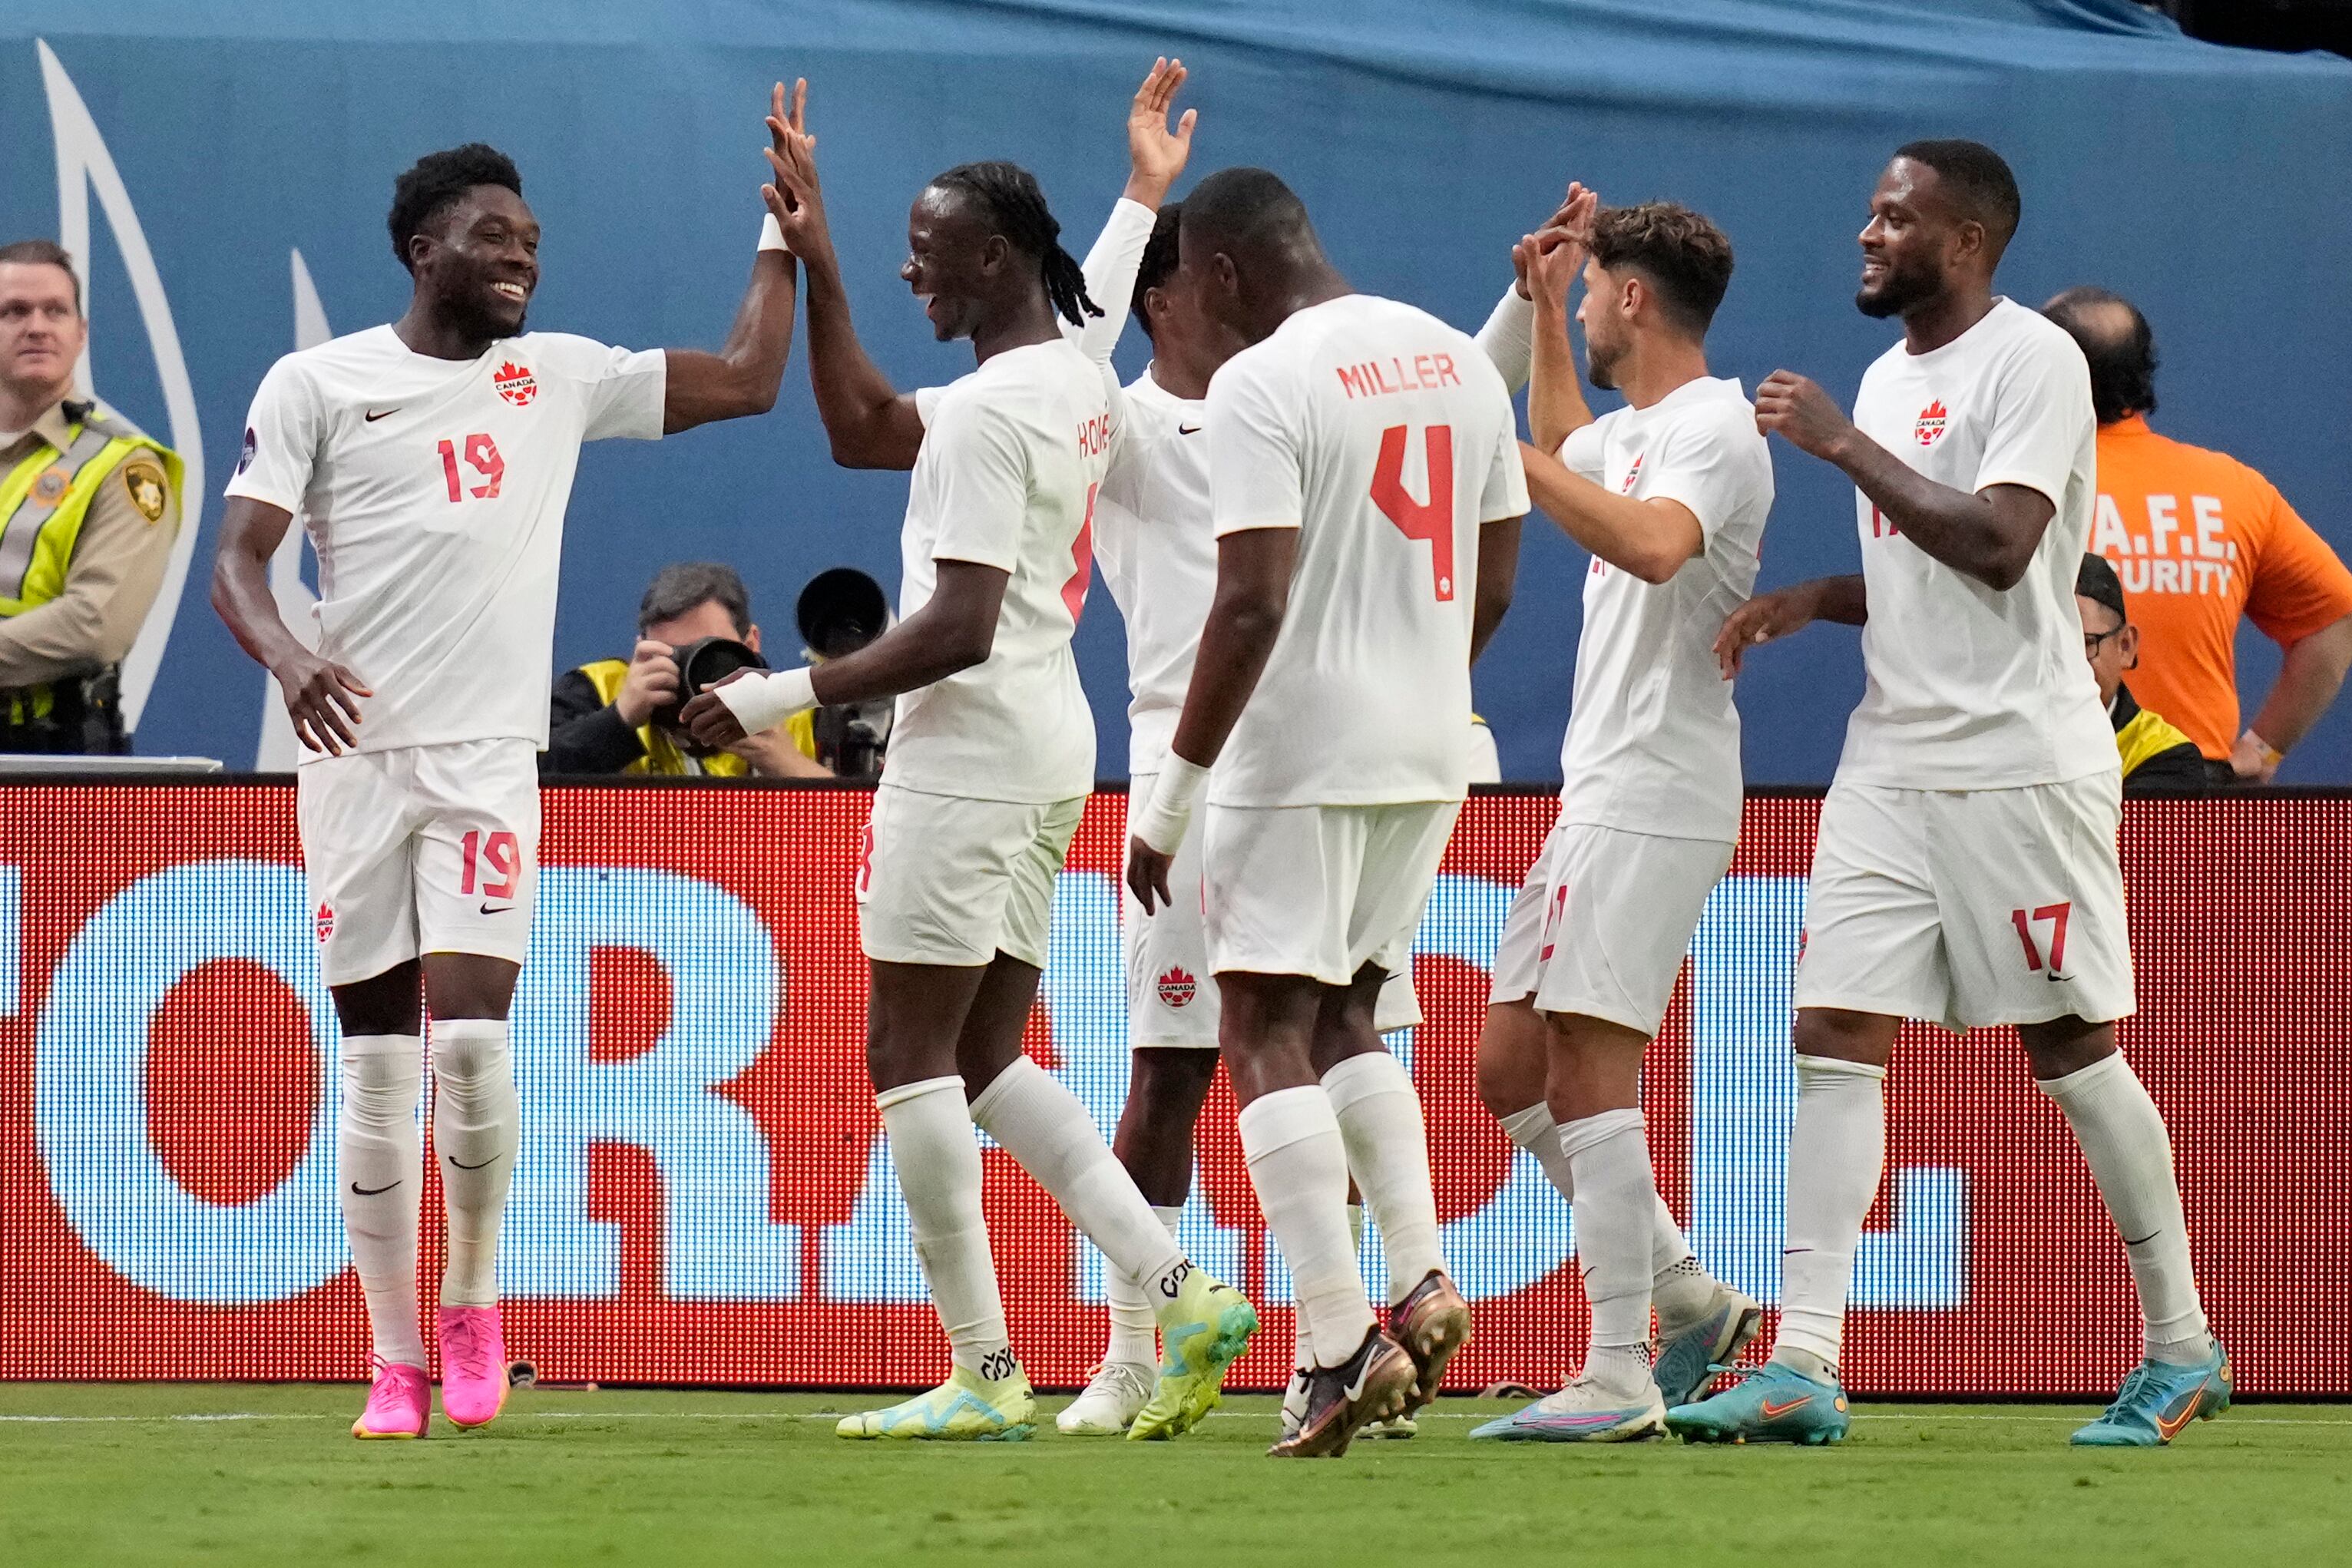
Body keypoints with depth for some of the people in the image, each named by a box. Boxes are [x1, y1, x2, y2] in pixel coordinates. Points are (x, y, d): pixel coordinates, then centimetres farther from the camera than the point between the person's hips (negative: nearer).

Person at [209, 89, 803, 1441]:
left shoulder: (561, 377, 11)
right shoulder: (319, 383, 2)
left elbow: (748, 381, 14)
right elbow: (237, 563, -4)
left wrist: (783, 230, 12)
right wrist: (290, 658, -23)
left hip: (491, 760, 1)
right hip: (357, 755, -1)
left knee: (473, 1038, -15)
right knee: (377, 1066, 1)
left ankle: (474, 1304, 8)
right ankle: (397, 1360, 8)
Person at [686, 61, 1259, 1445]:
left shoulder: (990, 410, -17)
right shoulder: (1082, 383, 12)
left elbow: (958, 628, -23)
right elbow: (863, 433, 23)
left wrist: (781, 696, -19)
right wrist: (816, 261, 21)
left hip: (970, 748, -10)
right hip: (1048, 749, 10)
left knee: (910, 1052, -2)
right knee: (989, 1057, 14)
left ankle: (984, 1372, -3)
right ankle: (1182, 1290, 1)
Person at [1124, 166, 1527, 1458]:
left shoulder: (1260, 385, -14)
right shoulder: (1457, 359, 9)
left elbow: (1252, 607, -21)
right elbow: (1494, 584, 14)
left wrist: (1173, 793, -15)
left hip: (1301, 755, -7)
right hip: (1432, 754, 7)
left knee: (1270, 1035, -1)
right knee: (1343, 1015, 21)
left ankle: (1342, 1346, -10)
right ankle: (1421, 1280, 3)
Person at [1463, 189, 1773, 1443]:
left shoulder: (1711, 426, -12)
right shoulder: (1635, 430, 18)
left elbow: (1653, 543, -34)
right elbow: (1562, 461, 44)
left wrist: (1502, 452, -28)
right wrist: (1542, 306, 34)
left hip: (1653, 805, -10)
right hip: (1600, 801, 10)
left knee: (1586, 1067, -15)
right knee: (1511, 1069, 11)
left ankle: (1620, 1377, -16)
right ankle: (1690, 1300, 16)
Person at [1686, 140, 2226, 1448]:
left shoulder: (2032, 360, -10)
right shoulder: (1890, 377, 17)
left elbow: (2000, 546, -22)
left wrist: (1843, 444, -17)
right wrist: (1813, 599, 8)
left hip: (2022, 762, -8)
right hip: (1893, 759, 8)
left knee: (2073, 1046, -1)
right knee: (1836, 1035, -3)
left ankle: (2184, 1349, 12)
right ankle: (1806, 1365, -7)